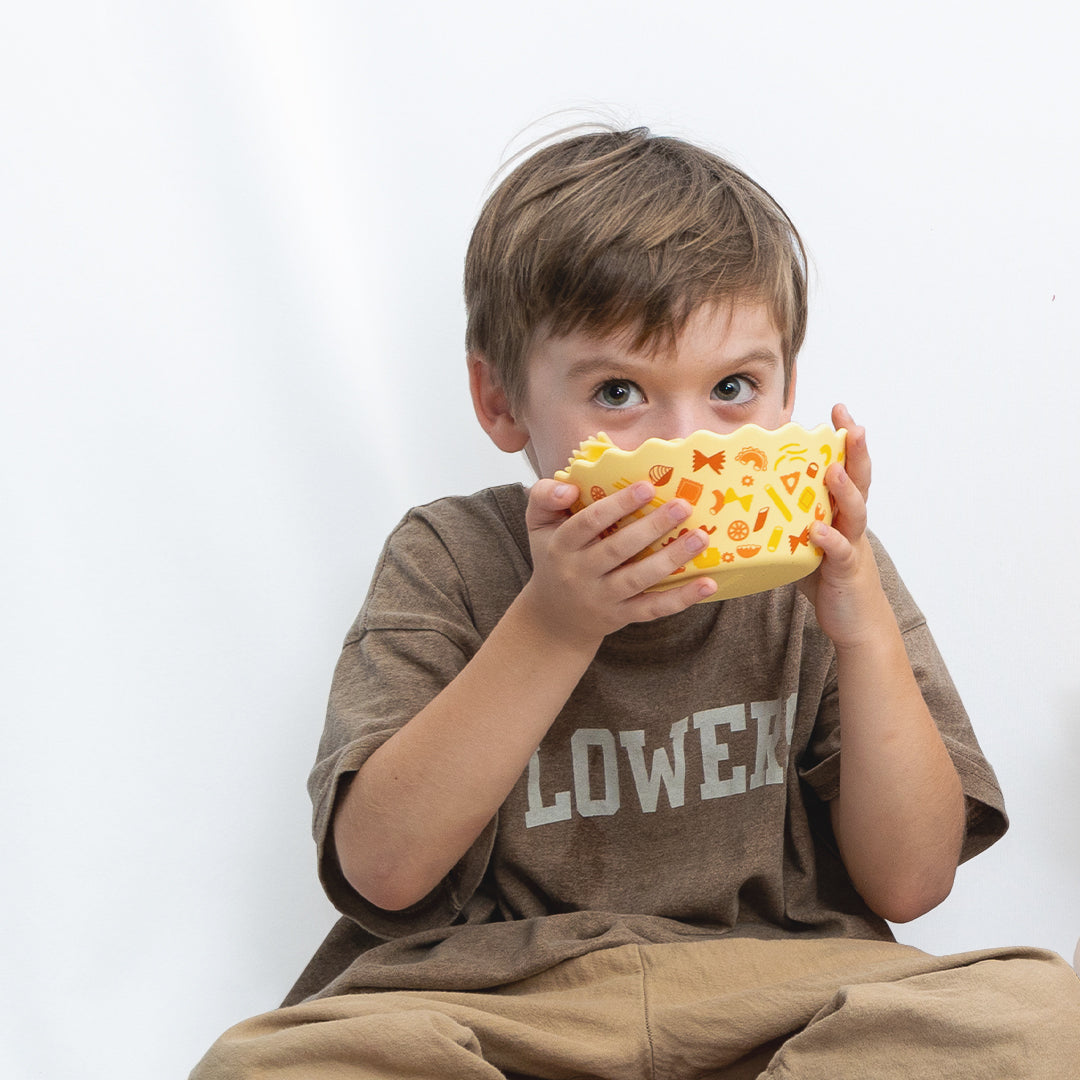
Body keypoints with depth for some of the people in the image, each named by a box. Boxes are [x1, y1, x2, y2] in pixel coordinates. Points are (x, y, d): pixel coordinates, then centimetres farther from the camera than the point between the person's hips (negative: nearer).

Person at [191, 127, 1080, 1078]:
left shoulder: (815, 572, 1)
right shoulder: (451, 565, -3)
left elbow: (910, 881, -3)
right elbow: (382, 868, -14)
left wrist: (864, 626, -17)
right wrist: (551, 628, -23)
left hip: (777, 994, 2)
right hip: (495, 993, -1)